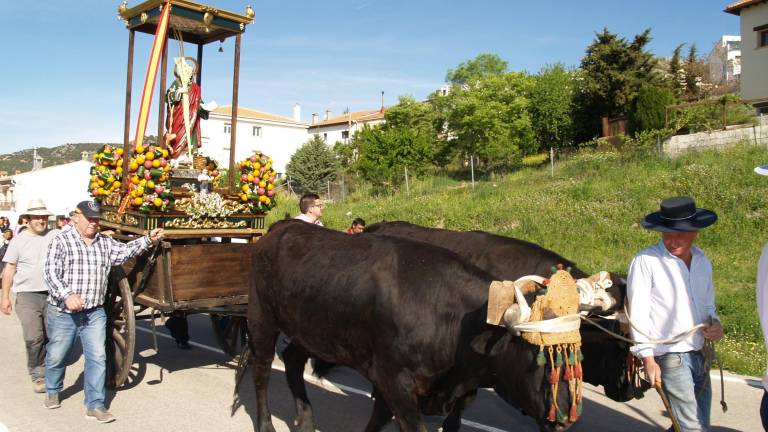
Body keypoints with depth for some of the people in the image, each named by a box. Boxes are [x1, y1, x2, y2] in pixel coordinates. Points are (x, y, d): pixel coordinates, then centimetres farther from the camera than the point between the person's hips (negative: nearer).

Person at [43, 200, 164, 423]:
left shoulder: (105, 243, 8)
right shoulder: (61, 241, -7)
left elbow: (125, 250, 2)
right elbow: (50, 273, -15)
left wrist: (148, 239, -13)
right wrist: (67, 295, -29)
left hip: (95, 313, 3)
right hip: (63, 312, -3)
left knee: (97, 357, -2)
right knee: (56, 356, 13)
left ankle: (95, 405, 5)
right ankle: (52, 392, 40)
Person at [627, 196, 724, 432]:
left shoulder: (702, 260, 9)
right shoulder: (645, 261, -11)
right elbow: (638, 314, -10)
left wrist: (714, 324, 0)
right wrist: (648, 358, -11)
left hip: (700, 356, 7)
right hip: (670, 358, -7)